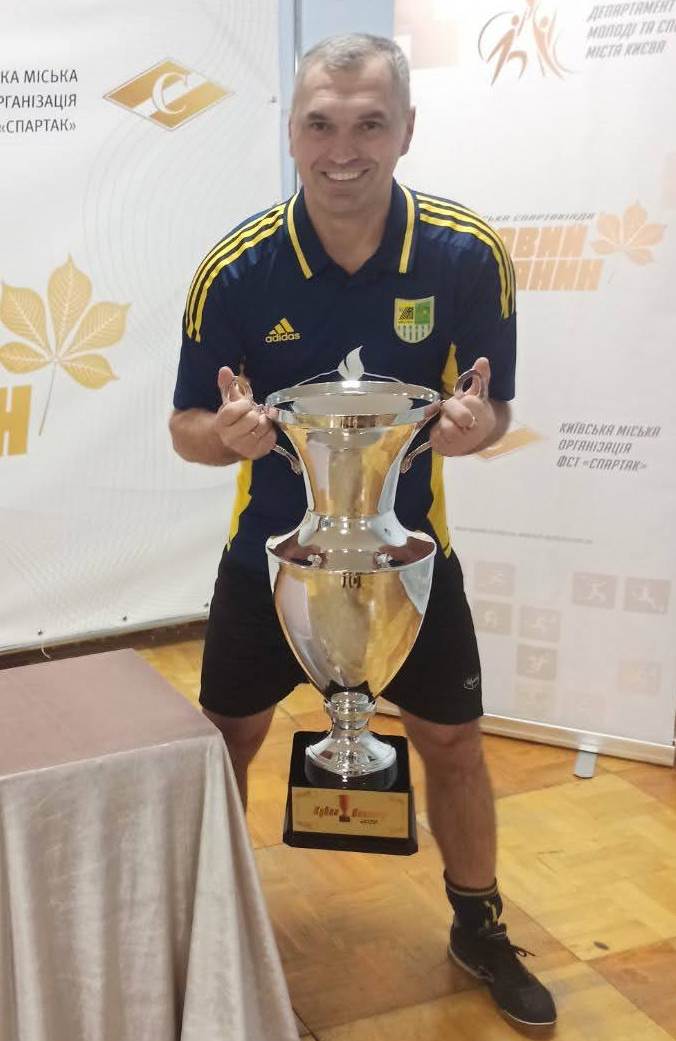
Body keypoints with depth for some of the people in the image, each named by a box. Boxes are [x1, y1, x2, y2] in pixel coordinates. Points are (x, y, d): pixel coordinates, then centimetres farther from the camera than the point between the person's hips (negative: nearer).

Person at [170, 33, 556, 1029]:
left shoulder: (469, 254, -15)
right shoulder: (235, 269, -17)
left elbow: (493, 408, -4)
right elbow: (188, 428, -8)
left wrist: (473, 425, -28)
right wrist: (230, 434, -32)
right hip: (271, 549, 0)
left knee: (454, 744, 10)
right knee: (227, 743, 10)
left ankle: (479, 930, 36)